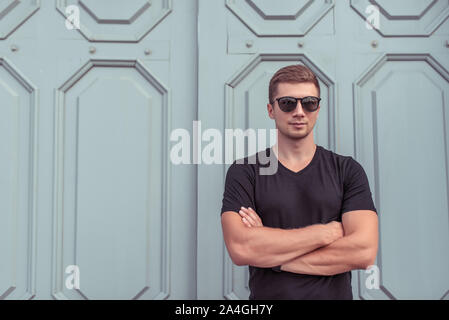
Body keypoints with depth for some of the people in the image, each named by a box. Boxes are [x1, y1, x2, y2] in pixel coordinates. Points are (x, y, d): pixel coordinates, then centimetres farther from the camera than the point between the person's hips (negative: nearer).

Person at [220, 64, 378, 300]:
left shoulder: (347, 170, -4)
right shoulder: (243, 172, -7)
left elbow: (364, 251, -15)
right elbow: (240, 249, -21)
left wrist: (270, 254, -17)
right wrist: (327, 232, -16)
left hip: (334, 294, 1)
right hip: (267, 296, 0)